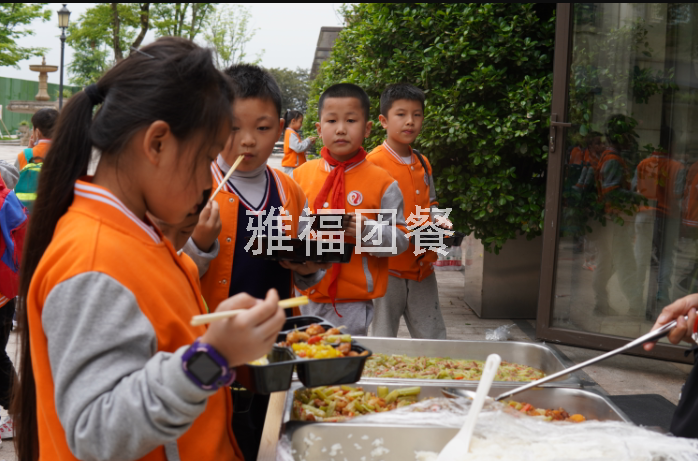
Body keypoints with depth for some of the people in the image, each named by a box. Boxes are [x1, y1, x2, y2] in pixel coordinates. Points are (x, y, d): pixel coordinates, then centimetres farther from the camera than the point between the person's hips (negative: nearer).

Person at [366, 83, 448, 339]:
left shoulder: (423, 163, 12)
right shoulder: (373, 162, -10)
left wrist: (438, 220, -1)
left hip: (422, 267, 6)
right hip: (387, 266, -6)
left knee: (434, 340, 12)